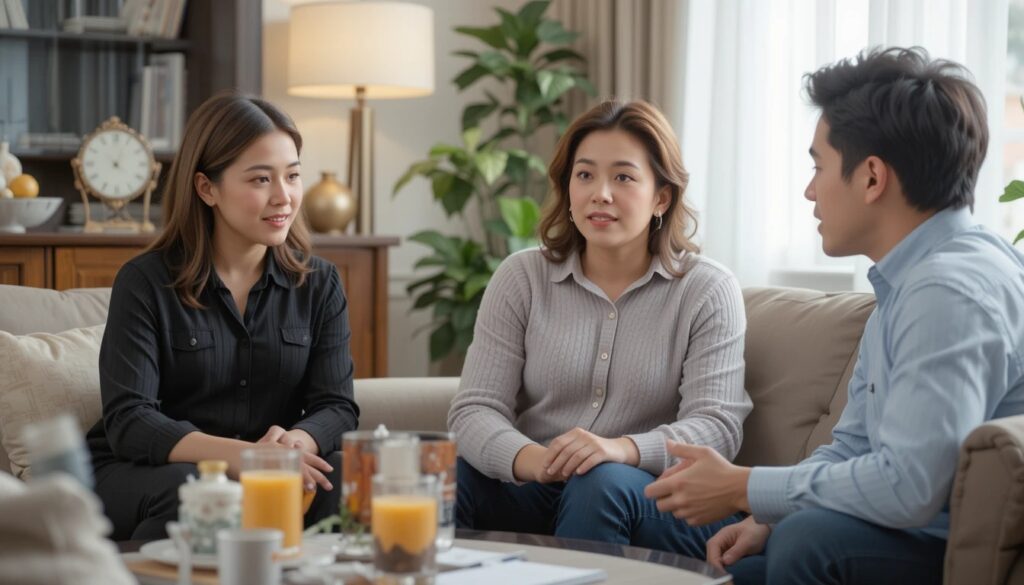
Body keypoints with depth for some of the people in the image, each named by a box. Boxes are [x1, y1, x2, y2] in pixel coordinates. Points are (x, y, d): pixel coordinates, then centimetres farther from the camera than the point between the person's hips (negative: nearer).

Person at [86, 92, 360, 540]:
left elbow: (337, 406, -2)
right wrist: (236, 454, -34)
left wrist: (295, 443, -28)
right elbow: (128, 421, -15)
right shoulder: (146, 282, -5)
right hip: (139, 473, -3)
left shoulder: (318, 284, 7)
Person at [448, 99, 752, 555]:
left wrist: (622, 449, -30)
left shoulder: (707, 290, 3)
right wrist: (531, 459, -26)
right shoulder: (521, 278, 8)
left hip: (649, 503, -1)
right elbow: (475, 410, -1)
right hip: (531, 493, 1)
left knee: (600, 484, -36)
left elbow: (717, 425, -8)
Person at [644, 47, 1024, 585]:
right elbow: (853, 444, 17)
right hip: (936, 535, 10)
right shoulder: (910, 280, 13)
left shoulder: (950, 290, -22)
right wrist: (767, 519, -1)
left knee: (812, 541, -31)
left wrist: (745, 489, -17)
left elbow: (907, 488, -30)